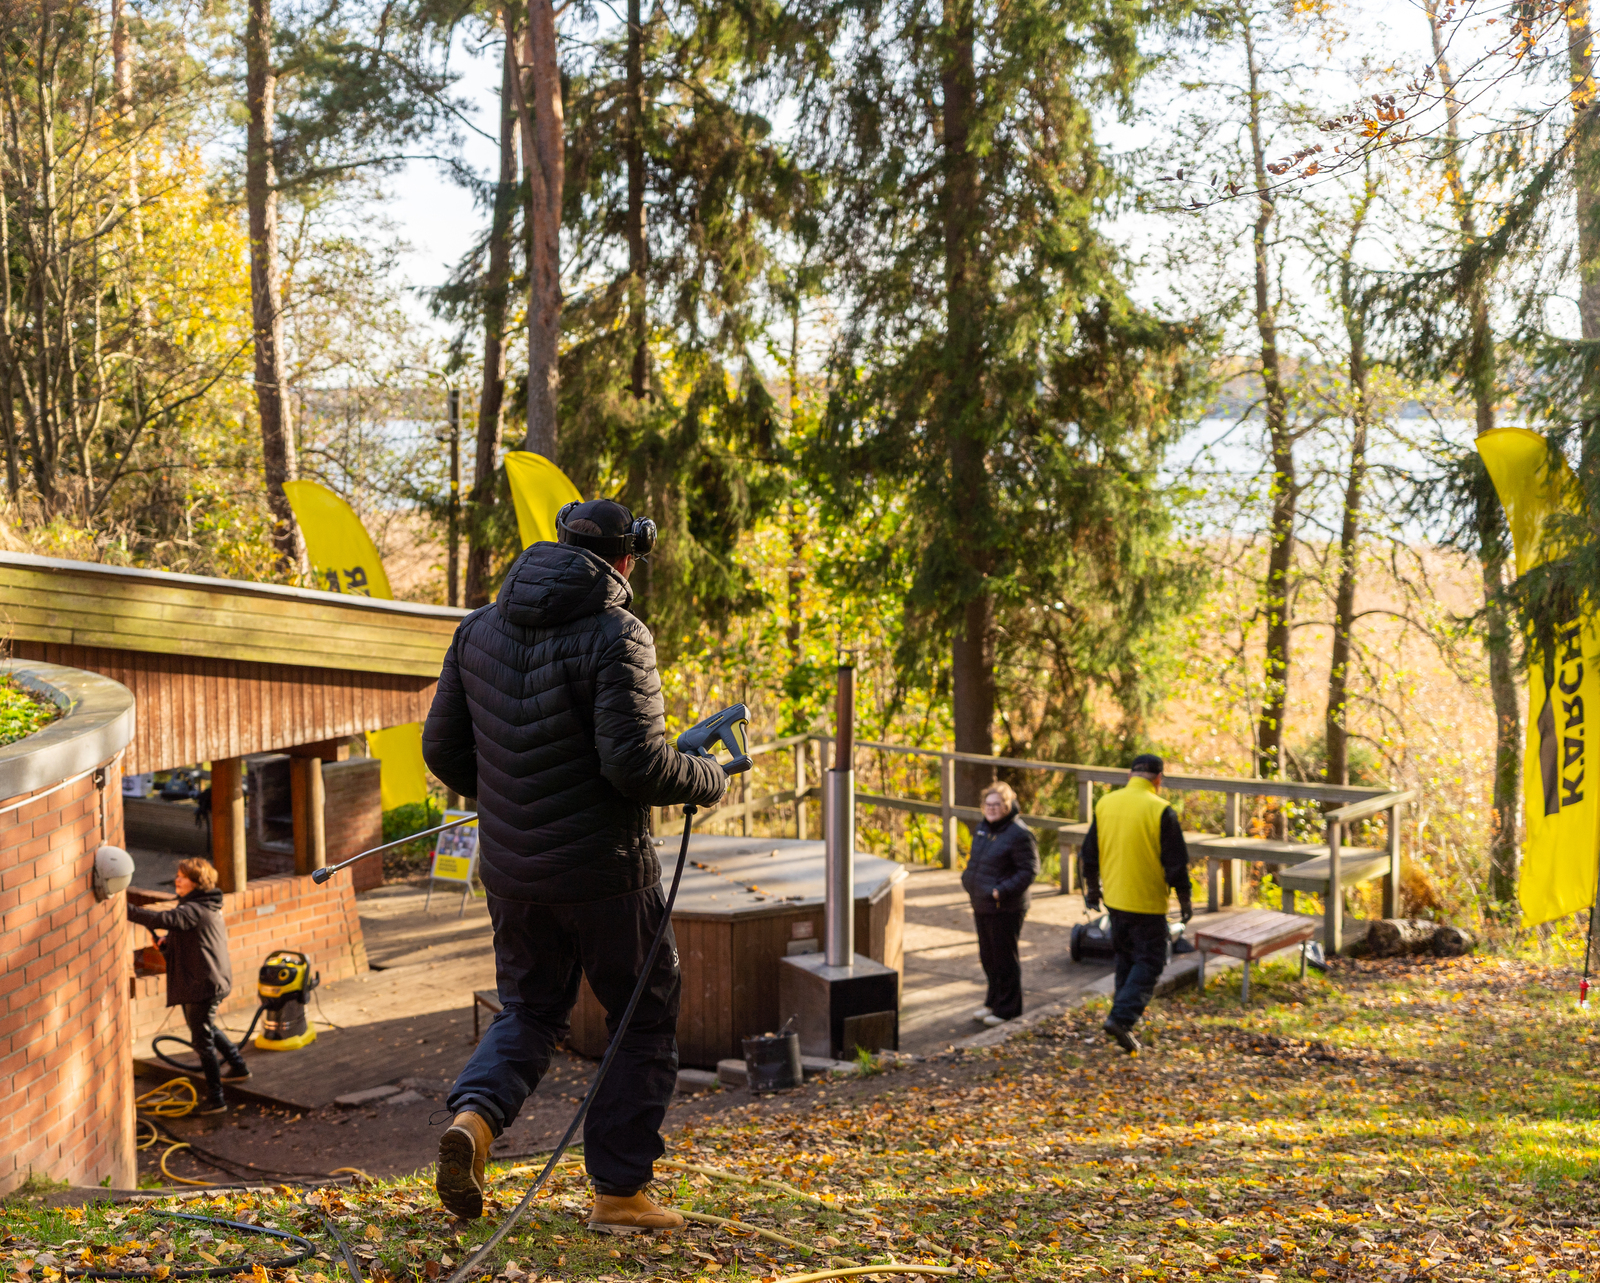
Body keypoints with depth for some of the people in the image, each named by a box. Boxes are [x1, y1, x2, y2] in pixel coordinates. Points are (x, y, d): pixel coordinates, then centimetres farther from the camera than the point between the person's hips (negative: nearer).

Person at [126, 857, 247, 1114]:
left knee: (202, 1040, -3)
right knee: (207, 1029, 30)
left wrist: (127, 910, -37)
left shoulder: (193, 910, -20)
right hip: (213, 980, 11)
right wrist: (167, 943, 8)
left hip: (203, 984, -11)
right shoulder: (208, 907, 13)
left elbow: (163, 919, -36)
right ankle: (238, 1066, 42)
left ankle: (215, 1099, 1)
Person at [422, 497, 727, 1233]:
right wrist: (708, 781, -4)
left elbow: (443, 749, 9)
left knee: (530, 1010, 22)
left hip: (512, 868, 6)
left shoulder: (481, 629, 6)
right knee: (644, 1022, 11)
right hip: (603, 869, -5)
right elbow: (635, 761, -22)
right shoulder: (616, 636, -14)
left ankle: (474, 1115, -5)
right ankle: (619, 1192, 14)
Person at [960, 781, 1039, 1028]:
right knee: (988, 957, 18)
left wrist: (1003, 891, -23)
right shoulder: (983, 827, 9)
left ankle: (1007, 1009, 14)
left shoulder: (1019, 834, -17)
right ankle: (993, 1003, 33)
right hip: (982, 906, 8)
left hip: (1006, 910, -8)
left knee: (1005, 959, 2)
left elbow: (1029, 870, -17)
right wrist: (967, 878, 7)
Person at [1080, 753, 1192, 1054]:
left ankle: (1124, 1017, 26)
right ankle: (1121, 1018, -12)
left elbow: (1090, 852, 10)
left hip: (1115, 899, 6)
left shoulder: (1105, 804, 1)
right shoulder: (1160, 810, -15)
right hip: (1147, 902, -5)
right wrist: (1185, 899, 0)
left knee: (1125, 959, 21)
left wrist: (1092, 889, 22)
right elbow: (1175, 862, -12)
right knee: (1149, 962, 2)